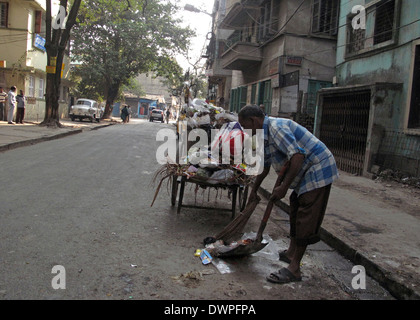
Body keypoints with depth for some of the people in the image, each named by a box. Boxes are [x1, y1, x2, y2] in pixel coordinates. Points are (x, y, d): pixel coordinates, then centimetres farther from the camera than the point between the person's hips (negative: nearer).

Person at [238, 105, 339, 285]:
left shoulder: (276, 127, -21)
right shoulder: (265, 135, 12)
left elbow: (297, 156, -31)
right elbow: (265, 166, 23)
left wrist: (283, 187, -27)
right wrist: (254, 191, 28)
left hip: (319, 170, -11)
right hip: (308, 172, 11)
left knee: (306, 220, -9)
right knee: (296, 207, 20)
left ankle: (294, 269, -3)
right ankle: (291, 253, 34)